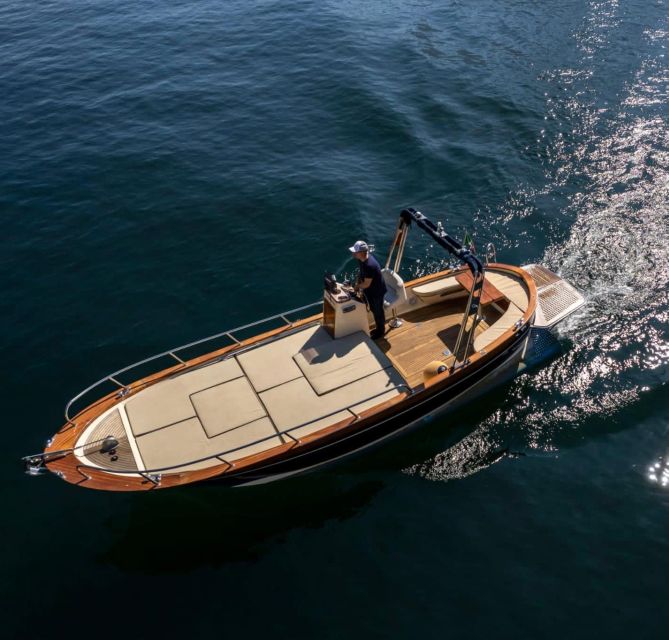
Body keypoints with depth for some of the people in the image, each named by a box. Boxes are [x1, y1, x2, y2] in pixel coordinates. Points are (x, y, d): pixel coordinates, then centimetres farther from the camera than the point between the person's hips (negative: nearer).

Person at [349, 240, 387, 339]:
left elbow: (367, 284, -28)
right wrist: (359, 281, -3)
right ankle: (378, 328, 47)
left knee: (378, 311, 14)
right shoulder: (364, 258, -10)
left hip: (377, 292, -9)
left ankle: (381, 331, 36)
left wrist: (357, 287, -13)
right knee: (373, 310, 25)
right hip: (370, 291, 9)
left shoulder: (370, 265, -38)